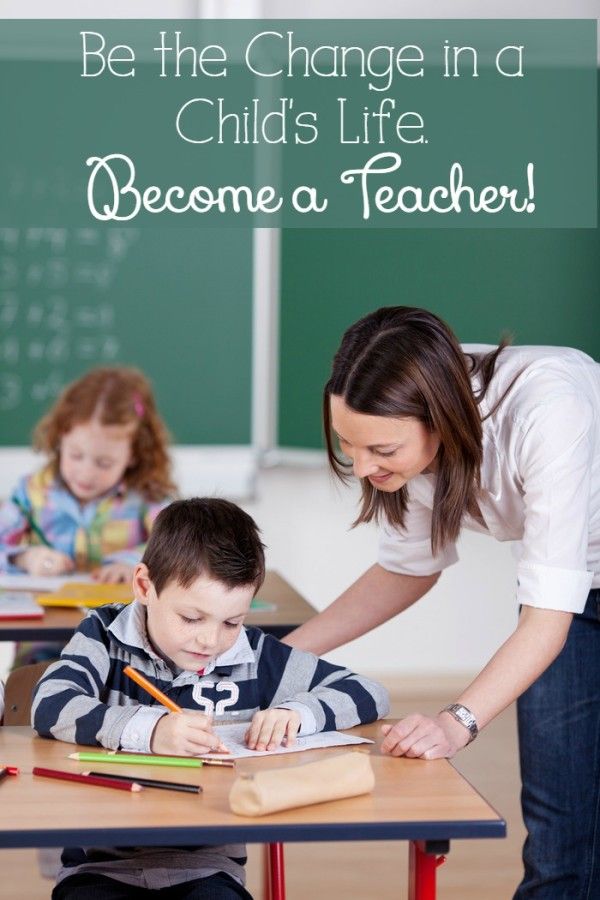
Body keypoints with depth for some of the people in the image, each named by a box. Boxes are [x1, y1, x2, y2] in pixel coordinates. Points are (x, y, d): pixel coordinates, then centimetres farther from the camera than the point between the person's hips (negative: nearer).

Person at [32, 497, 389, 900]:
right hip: (102, 863, -1)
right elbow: (49, 706, -18)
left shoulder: (256, 656, 3)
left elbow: (369, 694, 8)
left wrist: (298, 713, -11)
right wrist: (149, 730, -30)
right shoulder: (107, 635, 0)